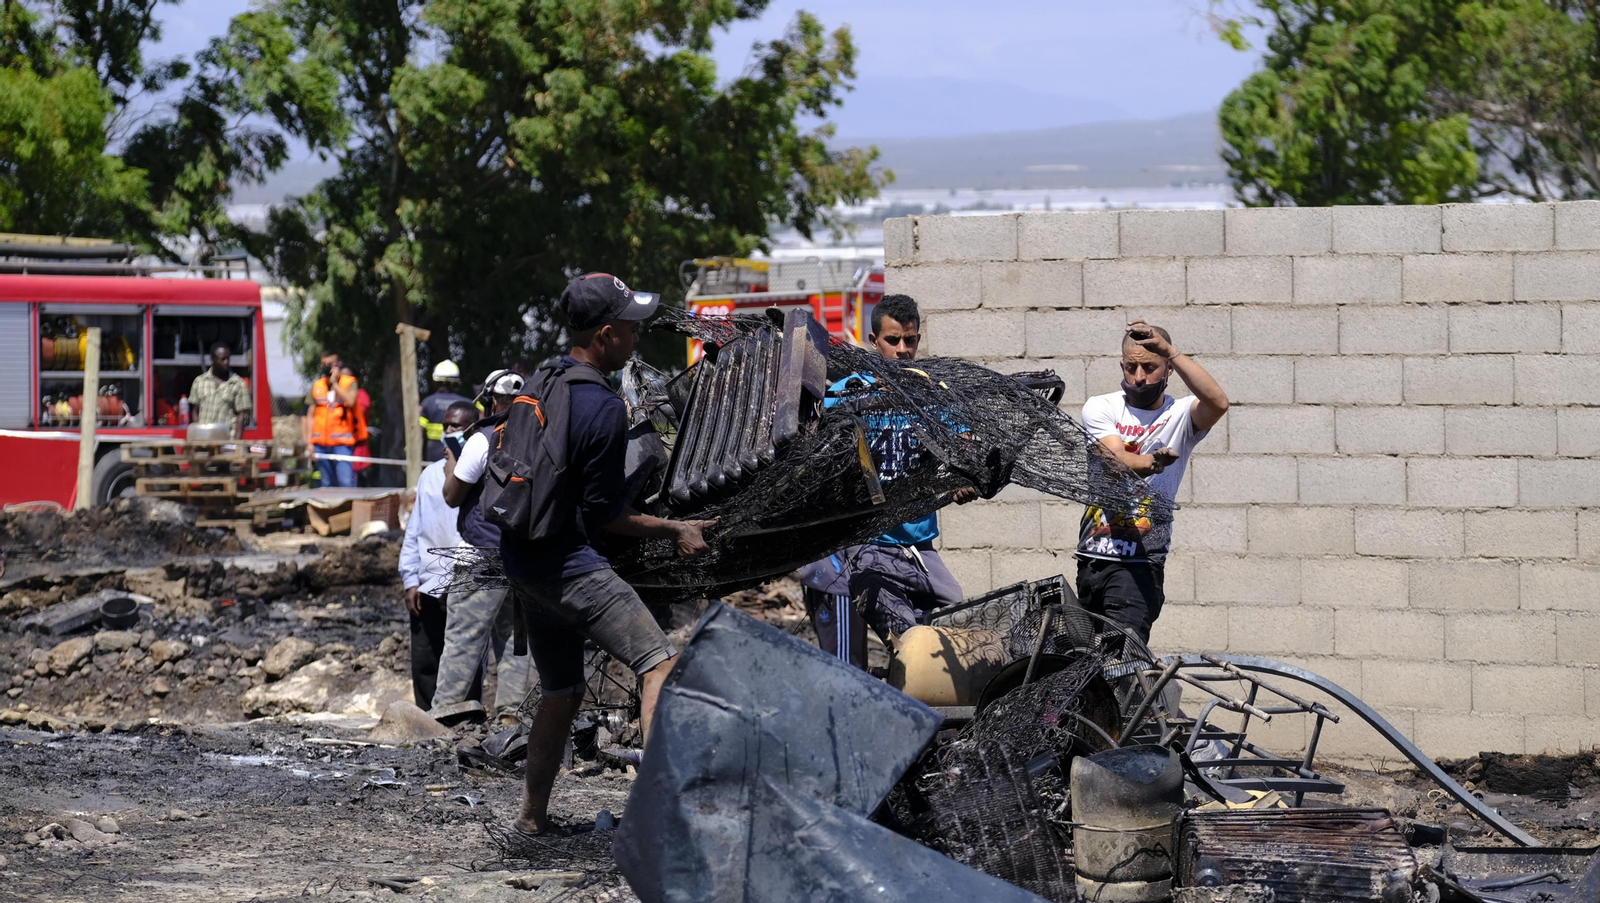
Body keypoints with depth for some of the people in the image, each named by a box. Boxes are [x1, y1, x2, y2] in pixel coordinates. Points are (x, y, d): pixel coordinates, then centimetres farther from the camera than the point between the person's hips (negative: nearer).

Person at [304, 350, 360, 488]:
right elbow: (310, 416, 13)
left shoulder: (350, 383, 2)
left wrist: (334, 383, -12)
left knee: (346, 482, -15)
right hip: (321, 443, 4)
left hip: (342, 443, -4)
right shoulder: (317, 386, 13)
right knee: (327, 484, 9)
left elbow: (350, 401, -18)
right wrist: (309, 441, 6)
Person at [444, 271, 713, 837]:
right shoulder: (604, 409, -16)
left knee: (560, 693, 20)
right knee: (660, 664, -15)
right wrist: (674, 531, -5)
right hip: (570, 565, -9)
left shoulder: (537, 384, 9)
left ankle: (532, 816, 25)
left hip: (521, 561, 9)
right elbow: (603, 514, -13)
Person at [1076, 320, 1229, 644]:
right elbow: (1116, 460, -15)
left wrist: (1170, 350, -28)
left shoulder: (1180, 415, 0)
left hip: (1139, 563, -4)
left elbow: (1218, 403, -24)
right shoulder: (1100, 408, 4)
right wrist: (1150, 463, -39)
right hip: (1091, 557, 4)